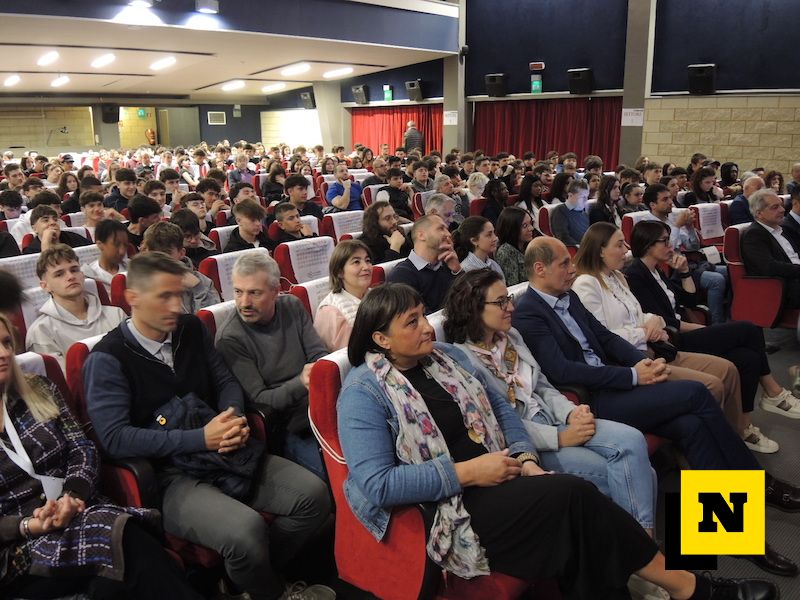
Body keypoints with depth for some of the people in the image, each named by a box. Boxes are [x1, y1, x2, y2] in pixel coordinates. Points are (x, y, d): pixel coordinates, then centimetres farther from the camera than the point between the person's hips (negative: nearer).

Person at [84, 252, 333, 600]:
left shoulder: (192, 329, 8)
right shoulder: (108, 359, -10)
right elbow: (115, 438, -17)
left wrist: (235, 419, -9)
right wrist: (200, 439, -21)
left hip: (227, 453, 6)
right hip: (168, 475, -6)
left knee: (314, 496, -11)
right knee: (246, 530, -32)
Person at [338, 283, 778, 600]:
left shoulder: (448, 356, 11)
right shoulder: (363, 392, -9)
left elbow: (499, 408, 17)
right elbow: (375, 484, -17)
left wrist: (525, 458, -3)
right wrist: (467, 472, -18)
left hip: (493, 481, 6)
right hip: (447, 510, -6)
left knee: (574, 529, -25)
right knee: (575, 497, -22)